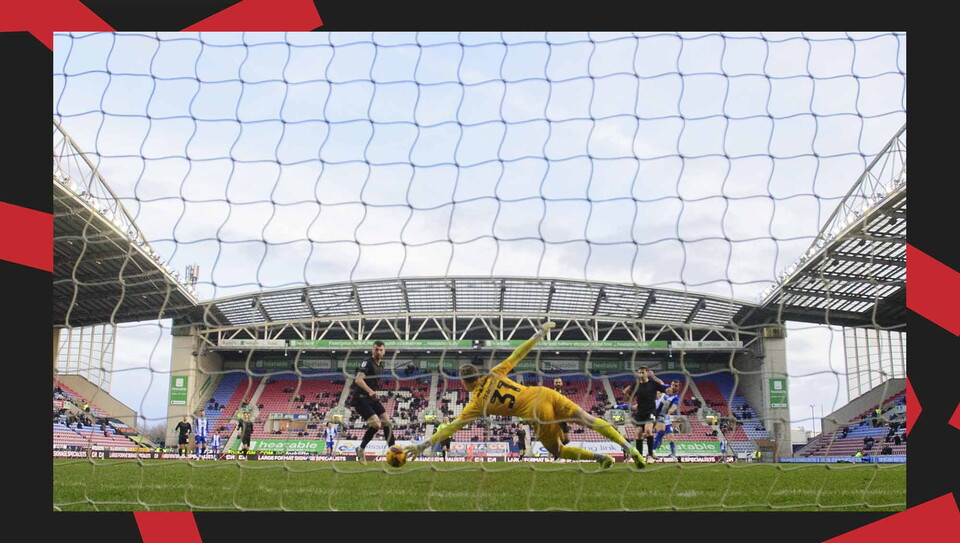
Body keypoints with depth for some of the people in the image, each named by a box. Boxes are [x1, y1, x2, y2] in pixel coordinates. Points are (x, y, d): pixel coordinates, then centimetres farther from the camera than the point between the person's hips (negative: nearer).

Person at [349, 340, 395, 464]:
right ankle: (361, 449, -2)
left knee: (387, 422, 0)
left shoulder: (380, 366, 15)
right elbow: (358, 379, -27)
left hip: (372, 399, 8)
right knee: (376, 424, -19)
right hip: (361, 399, -8)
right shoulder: (367, 362, -12)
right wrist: (370, 391, -40)